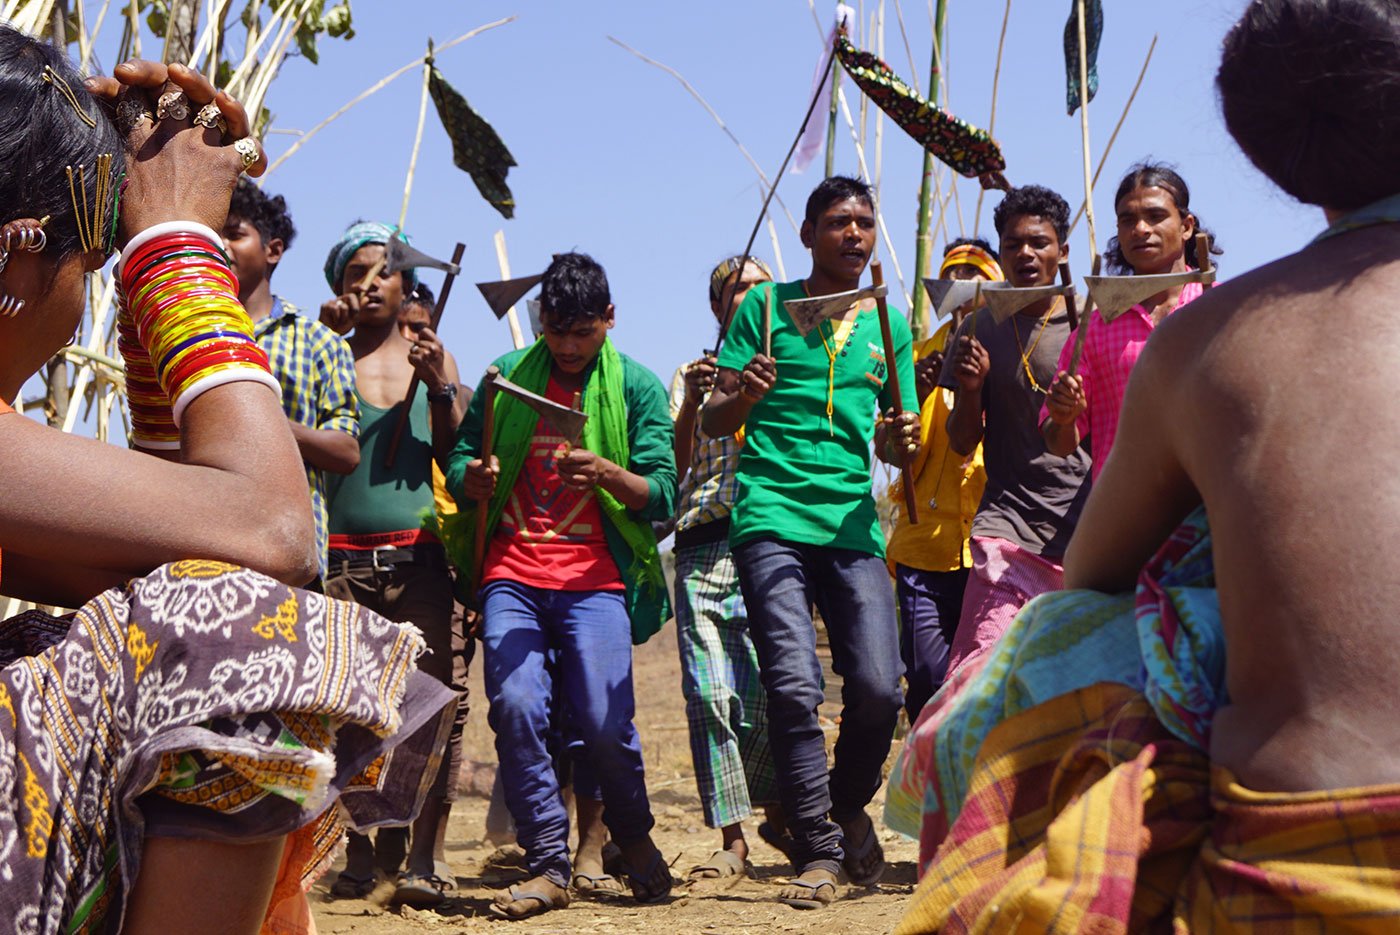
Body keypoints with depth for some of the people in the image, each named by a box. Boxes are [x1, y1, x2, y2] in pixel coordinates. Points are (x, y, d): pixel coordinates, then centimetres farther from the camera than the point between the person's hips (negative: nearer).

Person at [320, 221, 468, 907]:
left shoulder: (433, 358, 15)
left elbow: (457, 462, 10)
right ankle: (359, 851, 3)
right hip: (343, 558, -1)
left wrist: (440, 389, -5)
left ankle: (423, 856, -7)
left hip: (418, 557, 1)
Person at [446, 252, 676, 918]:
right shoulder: (507, 376, 13)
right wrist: (473, 478, -9)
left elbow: (661, 495, 0)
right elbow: (459, 464, 16)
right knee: (516, 706, -16)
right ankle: (548, 867, -2)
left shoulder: (637, 386, 7)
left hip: (595, 575, -2)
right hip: (511, 570, 2)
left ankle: (635, 840, 17)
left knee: (604, 721, -13)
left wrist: (607, 473, -20)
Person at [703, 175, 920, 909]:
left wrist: (900, 438, -6)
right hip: (772, 519, -2)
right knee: (794, 687, -13)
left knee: (878, 687, -8)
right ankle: (819, 850, -2)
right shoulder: (765, 306, 8)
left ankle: (850, 808, 20)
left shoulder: (889, 325, 17)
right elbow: (713, 423, 6)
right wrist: (742, 396, -17)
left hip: (852, 524, 3)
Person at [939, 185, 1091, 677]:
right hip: (1008, 528, 0)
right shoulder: (981, 330, 10)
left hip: (1087, 532, 0)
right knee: (980, 671, -16)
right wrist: (969, 388, -9)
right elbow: (963, 443, 10)